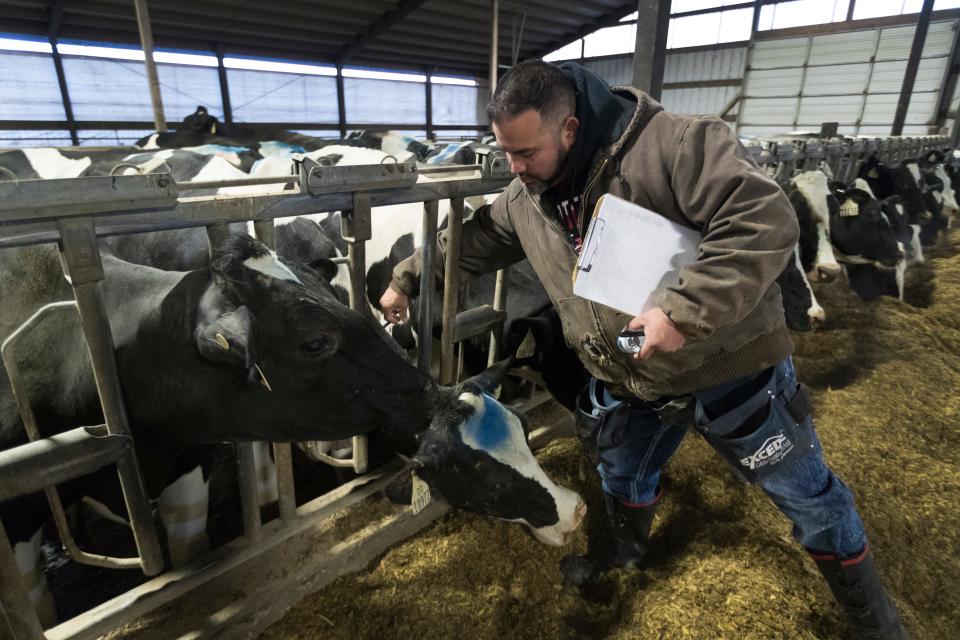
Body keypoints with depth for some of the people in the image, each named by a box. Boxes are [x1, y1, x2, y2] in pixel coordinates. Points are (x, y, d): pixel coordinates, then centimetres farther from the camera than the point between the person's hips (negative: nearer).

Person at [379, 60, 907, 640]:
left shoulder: (671, 145, -24)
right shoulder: (525, 199, -3)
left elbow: (766, 220, -30)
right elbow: (471, 241, 13)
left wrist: (683, 314, -35)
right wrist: (409, 278, 19)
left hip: (728, 366, -4)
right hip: (629, 384, 5)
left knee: (805, 492, 15)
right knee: (623, 480, 25)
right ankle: (623, 560, 58)